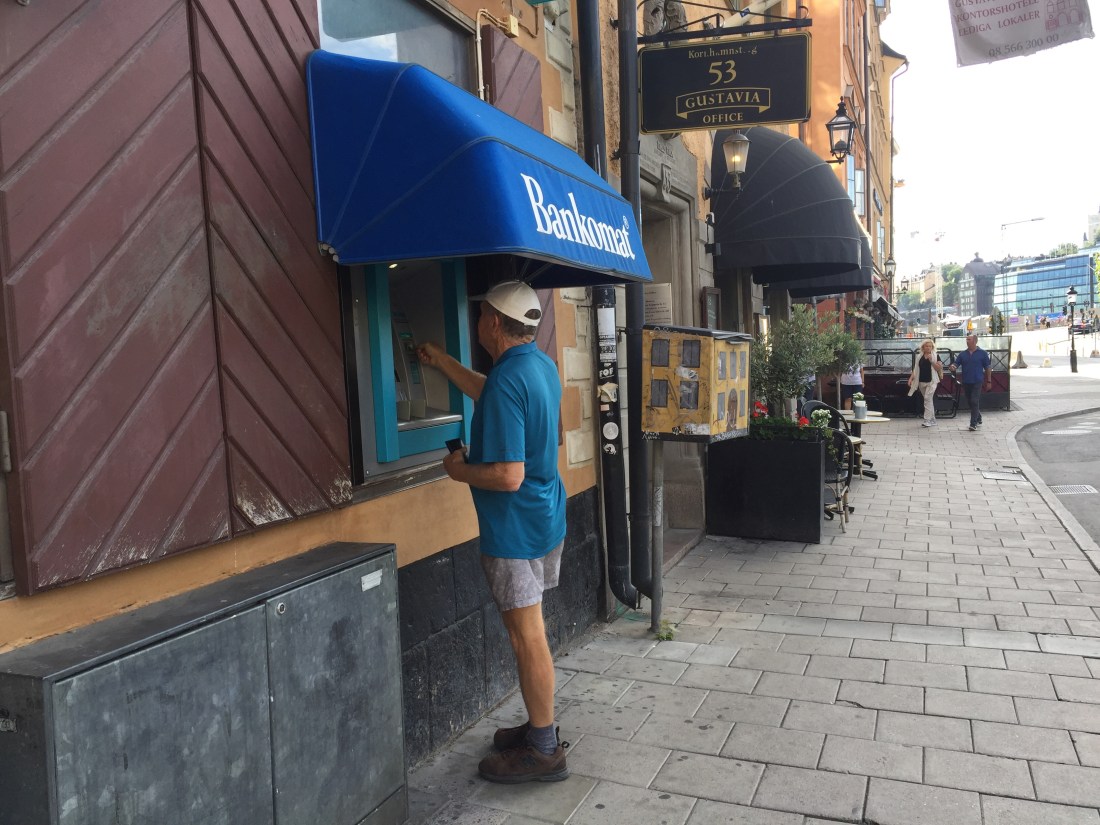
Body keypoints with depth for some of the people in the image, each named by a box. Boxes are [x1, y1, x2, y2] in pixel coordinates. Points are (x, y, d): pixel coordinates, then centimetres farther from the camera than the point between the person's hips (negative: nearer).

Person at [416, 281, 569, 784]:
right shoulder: (540, 365, 5)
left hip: (515, 531, -9)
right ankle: (540, 727, 33)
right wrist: (442, 363, 32)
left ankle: (543, 751, 17)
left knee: (527, 639, 3)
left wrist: (459, 471, -11)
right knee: (530, 634, 20)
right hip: (547, 520, 9)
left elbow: (508, 476, -28)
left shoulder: (507, 381, -24)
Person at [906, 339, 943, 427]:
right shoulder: (919, 357, 11)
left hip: (931, 381, -4)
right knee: (929, 400, 11)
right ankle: (932, 420, 18)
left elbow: (939, 368, -6)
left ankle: (927, 420, -14)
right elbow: (915, 369, 11)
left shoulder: (935, 356, 0)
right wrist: (911, 378, -1)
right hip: (921, 381, 4)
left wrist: (931, 361, -17)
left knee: (928, 398, -14)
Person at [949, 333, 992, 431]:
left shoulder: (982, 353, -2)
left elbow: (988, 367, 2)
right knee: (970, 403, 12)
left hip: (977, 382, -5)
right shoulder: (962, 354, 7)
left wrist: (989, 381, 1)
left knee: (974, 402, -11)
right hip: (966, 382, 5)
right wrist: (953, 367, -21)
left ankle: (973, 424, -9)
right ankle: (978, 420, 30)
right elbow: (956, 364, 4)